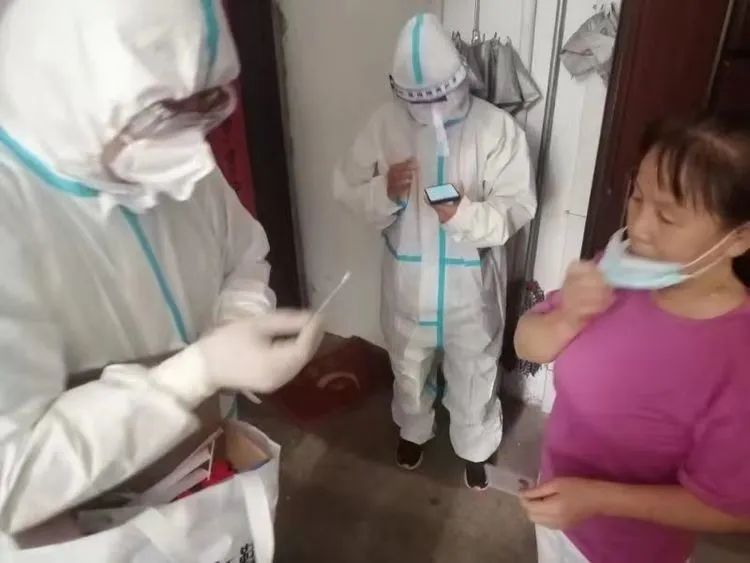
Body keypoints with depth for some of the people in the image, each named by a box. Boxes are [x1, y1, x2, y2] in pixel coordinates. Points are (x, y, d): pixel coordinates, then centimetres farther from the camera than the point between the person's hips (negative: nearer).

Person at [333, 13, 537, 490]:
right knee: (408, 366, 25)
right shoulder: (386, 122, -8)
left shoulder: (496, 127, -15)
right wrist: (385, 191, -27)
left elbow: (518, 206, -15)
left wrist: (465, 214, -34)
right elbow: (347, 188, -5)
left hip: (471, 283, -2)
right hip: (408, 280, 2)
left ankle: (475, 448, 48)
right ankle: (413, 430, 56)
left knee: (473, 373, 19)